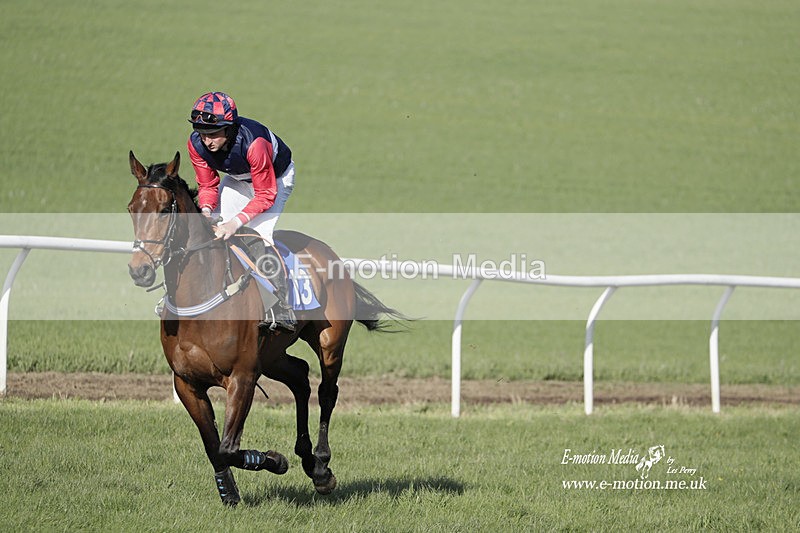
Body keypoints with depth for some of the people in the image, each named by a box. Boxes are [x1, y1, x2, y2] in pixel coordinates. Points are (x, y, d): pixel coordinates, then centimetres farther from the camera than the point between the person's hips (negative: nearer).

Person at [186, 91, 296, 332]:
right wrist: (207, 210, -33)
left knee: (259, 232, -26)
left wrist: (236, 222, -45)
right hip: (238, 179, 6)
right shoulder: (196, 144, -25)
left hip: (275, 178, -6)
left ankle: (282, 309, -26)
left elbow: (265, 195, -35)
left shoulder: (253, 143, -42)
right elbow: (207, 185, -11)